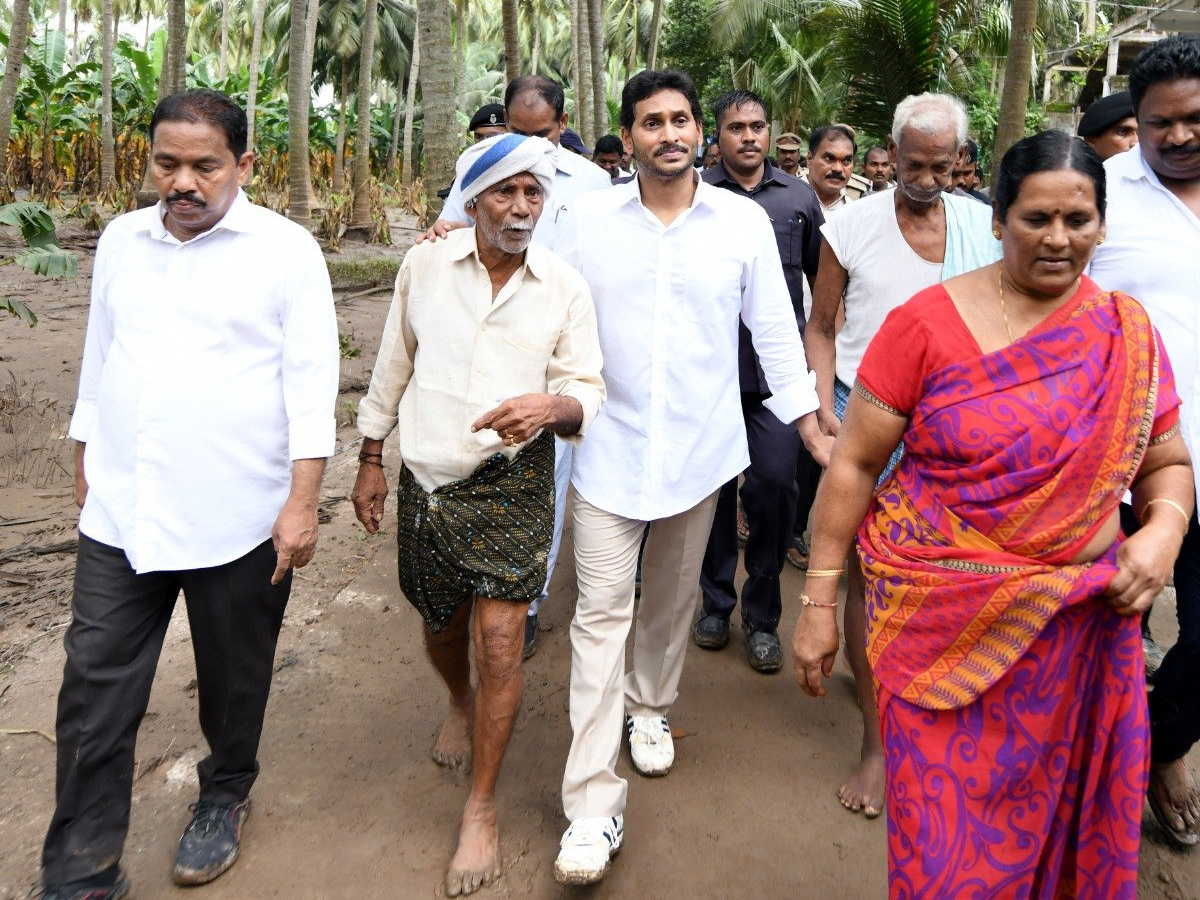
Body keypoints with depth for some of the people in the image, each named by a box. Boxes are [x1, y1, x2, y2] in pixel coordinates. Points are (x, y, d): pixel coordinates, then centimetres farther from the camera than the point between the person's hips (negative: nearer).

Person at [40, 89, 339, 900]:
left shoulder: (286, 250, -6)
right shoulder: (121, 240, 9)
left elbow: (312, 382, -9)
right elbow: (99, 357, 17)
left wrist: (303, 502, -13)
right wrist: (86, 460, 20)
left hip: (237, 519, -4)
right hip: (120, 514, 4)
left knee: (233, 680, 13)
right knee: (94, 688, 5)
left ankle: (225, 796, 40)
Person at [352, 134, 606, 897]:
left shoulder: (565, 286, -5)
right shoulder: (425, 264, 0)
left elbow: (588, 391, -4)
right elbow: (392, 367, 8)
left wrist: (552, 406, -28)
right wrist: (371, 460, 11)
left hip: (512, 481, -2)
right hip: (426, 479, 3)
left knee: (500, 636, -7)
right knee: (442, 625, 17)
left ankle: (482, 809, 13)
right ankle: (463, 704, 54)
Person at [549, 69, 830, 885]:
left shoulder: (745, 222, -1)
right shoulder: (590, 219, -1)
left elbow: (775, 329, 3)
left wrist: (812, 427, 3)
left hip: (700, 448, 1)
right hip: (610, 447, -1)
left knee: (673, 599, 17)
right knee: (601, 615, -3)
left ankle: (651, 708, 45)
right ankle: (593, 805, 3)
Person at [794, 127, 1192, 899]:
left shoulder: (1126, 332, 2)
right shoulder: (927, 324, -9)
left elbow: (1169, 464, 11)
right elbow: (855, 464, -7)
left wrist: (1164, 530, -11)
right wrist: (819, 601, -7)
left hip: (1078, 626, 3)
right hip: (941, 614, -3)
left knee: (1048, 819, 17)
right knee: (944, 834, 6)